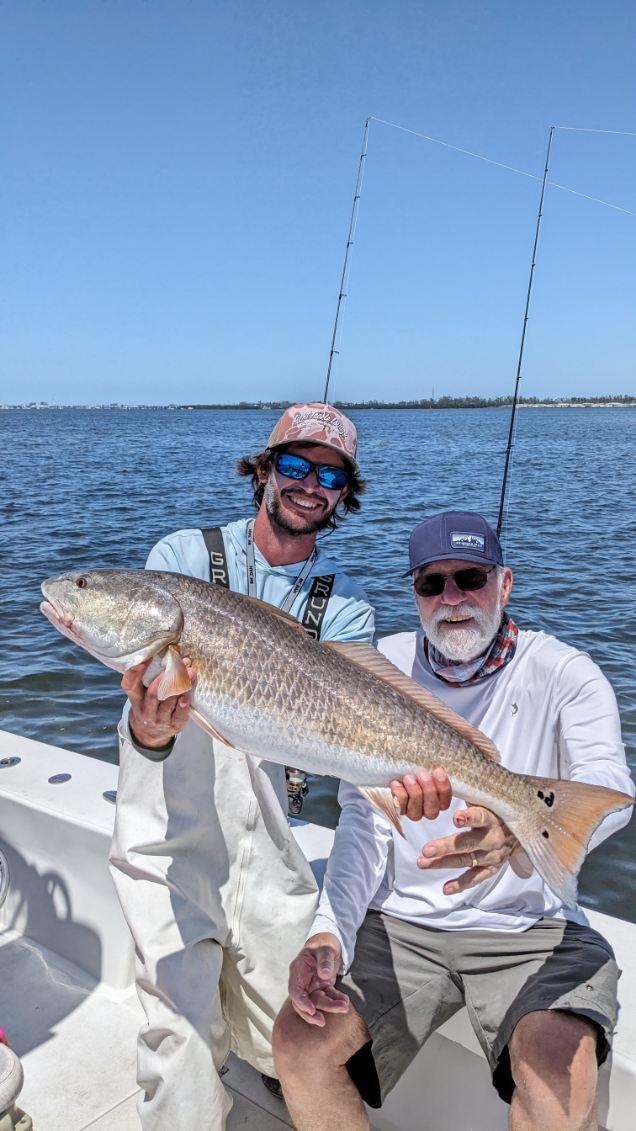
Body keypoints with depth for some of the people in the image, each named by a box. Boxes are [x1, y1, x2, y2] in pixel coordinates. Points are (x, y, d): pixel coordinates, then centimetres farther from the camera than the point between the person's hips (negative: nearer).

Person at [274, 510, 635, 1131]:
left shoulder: (562, 672, -8)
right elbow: (362, 819, -2)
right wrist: (330, 932, -17)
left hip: (528, 924, -2)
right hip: (402, 919, 3)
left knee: (561, 1079, -28)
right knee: (300, 1040, -14)